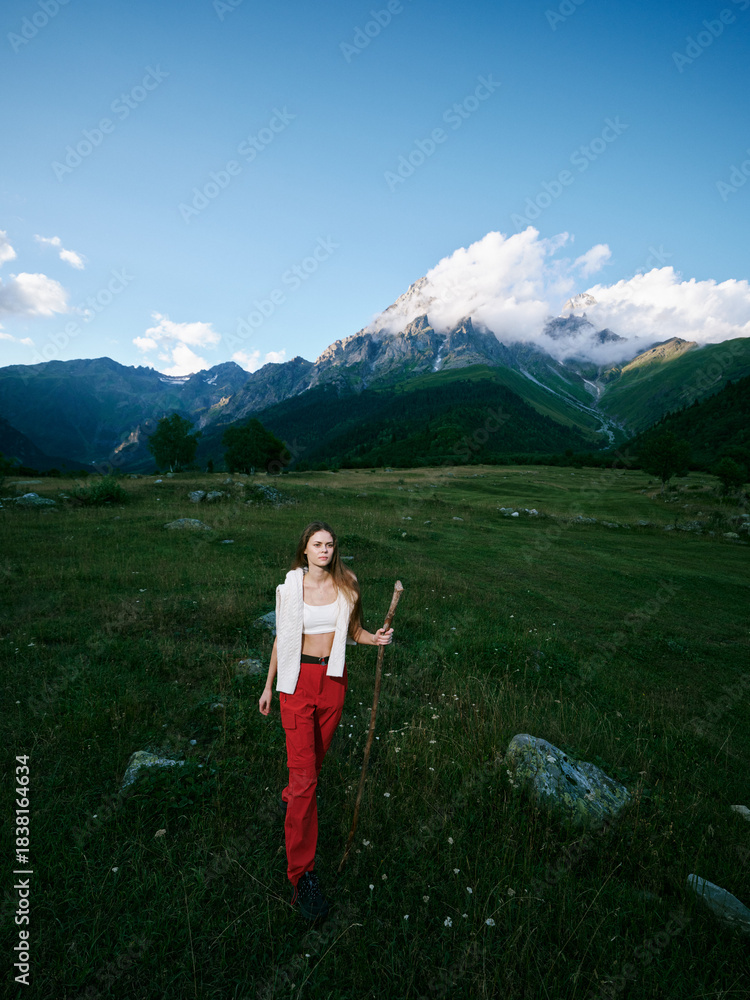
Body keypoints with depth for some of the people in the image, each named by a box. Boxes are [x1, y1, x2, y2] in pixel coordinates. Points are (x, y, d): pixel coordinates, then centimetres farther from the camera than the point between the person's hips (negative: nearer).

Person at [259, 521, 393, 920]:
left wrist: (375, 637, -10)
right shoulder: (290, 587, -6)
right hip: (298, 680, -3)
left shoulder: (345, 586, 0)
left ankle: (291, 798, 52)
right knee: (304, 774, -4)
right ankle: (302, 875, 8)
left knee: (317, 756, 19)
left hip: (333, 679, 3)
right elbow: (282, 637, 3)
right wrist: (269, 687, 9)